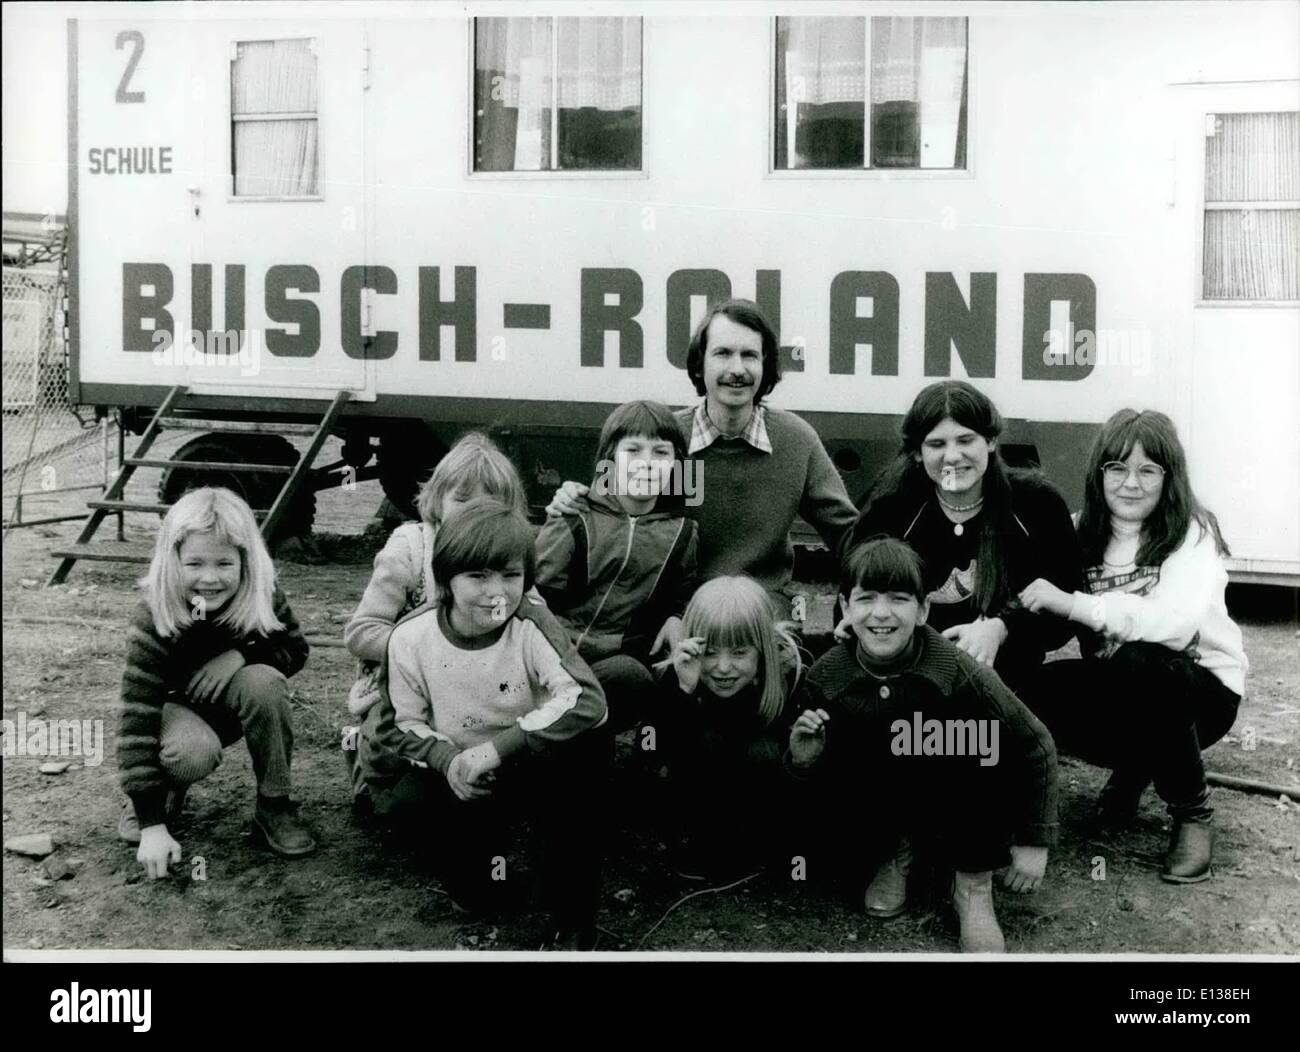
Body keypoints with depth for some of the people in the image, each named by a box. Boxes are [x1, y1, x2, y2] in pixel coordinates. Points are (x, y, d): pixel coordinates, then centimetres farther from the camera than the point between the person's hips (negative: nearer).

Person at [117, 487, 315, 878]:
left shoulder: (263, 599, -22)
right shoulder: (153, 620, -31)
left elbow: (296, 650, -6)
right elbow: (137, 718, -33)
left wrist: (242, 653, -30)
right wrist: (152, 824, -37)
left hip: (234, 703, 3)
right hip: (176, 704, -3)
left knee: (263, 681, -31)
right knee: (192, 754, -36)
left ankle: (274, 807, -13)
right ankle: (166, 788, 3)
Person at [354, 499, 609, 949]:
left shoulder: (532, 624, -18)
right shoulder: (411, 638, -13)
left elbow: (587, 701, -29)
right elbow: (404, 723, -2)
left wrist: (498, 747, -34)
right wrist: (447, 759, -25)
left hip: (532, 767, -1)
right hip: (459, 778, 1)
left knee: (587, 749, -32)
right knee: (405, 796, -30)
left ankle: (572, 910, -14)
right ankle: (482, 847, 9)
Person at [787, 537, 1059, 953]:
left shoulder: (959, 672, -27)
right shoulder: (826, 677, -20)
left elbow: (1035, 746, -15)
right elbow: (820, 769, -4)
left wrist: (1034, 841, -13)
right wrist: (804, 760, -29)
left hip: (954, 804, -1)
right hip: (877, 804, 1)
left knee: (984, 741, -31)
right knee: (829, 839, -29)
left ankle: (974, 887, -11)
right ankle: (895, 849, 8)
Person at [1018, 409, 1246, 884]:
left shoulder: (1192, 534, -15)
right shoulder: (1084, 534, -1)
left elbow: (1177, 622, -34)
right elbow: (1050, 613, -8)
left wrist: (1073, 604, -38)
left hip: (1201, 690, -4)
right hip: (1119, 689, 4)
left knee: (1138, 661, -37)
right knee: (1037, 690, -26)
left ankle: (1193, 814, -13)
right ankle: (1133, 768, 6)